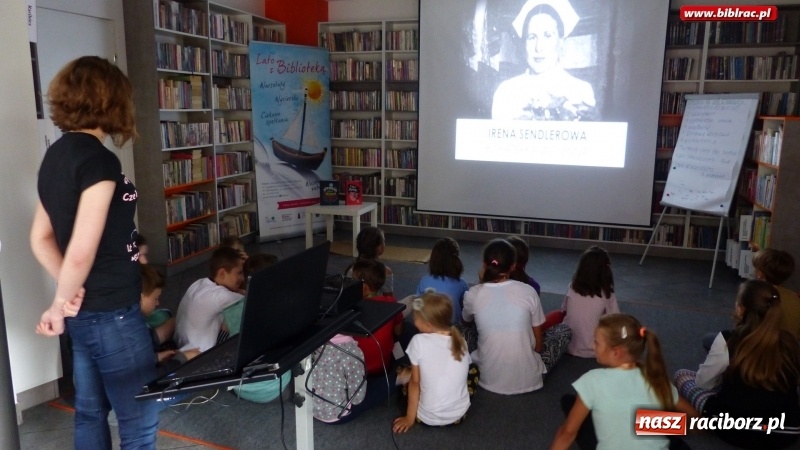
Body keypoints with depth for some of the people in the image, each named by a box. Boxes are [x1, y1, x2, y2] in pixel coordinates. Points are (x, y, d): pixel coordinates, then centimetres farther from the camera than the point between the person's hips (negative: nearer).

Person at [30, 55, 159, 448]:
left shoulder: (55, 155, 7)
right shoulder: (98, 159, -20)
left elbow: (40, 238, 11)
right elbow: (82, 250, -26)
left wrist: (68, 292, 2)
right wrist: (59, 307, -11)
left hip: (84, 310, 9)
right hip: (110, 312, -9)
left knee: (90, 411, 20)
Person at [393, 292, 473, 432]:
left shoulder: (419, 342, -18)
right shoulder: (461, 341, -5)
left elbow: (415, 382, -10)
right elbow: (464, 372, 8)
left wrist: (410, 418, 1)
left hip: (429, 417, -3)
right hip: (459, 413, 3)